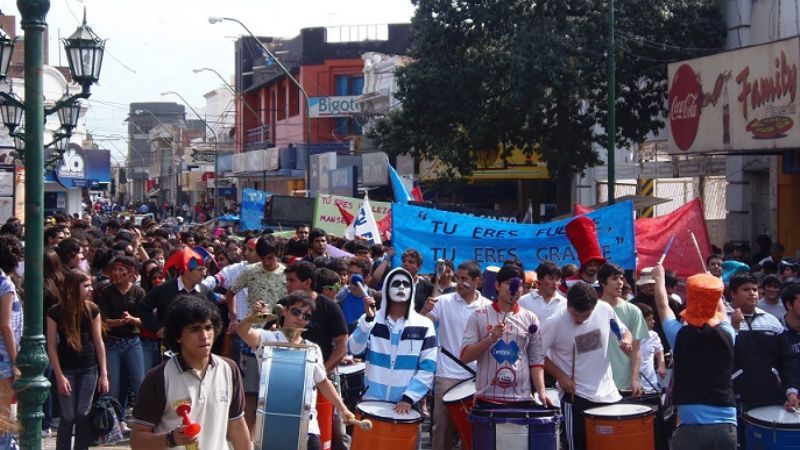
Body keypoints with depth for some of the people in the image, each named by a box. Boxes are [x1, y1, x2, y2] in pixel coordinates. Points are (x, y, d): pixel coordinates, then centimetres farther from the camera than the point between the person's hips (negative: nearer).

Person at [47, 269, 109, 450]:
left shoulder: (92, 310, -2)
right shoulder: (55, 312, -8)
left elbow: (98, 341, 2)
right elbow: (52, 346, -5)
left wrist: (104, 373, 0)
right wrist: (59, 376, -10)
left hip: (89, 369, 2)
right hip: (66, 369, -2)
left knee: (84, 415, 1)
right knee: (68, 417, -1)